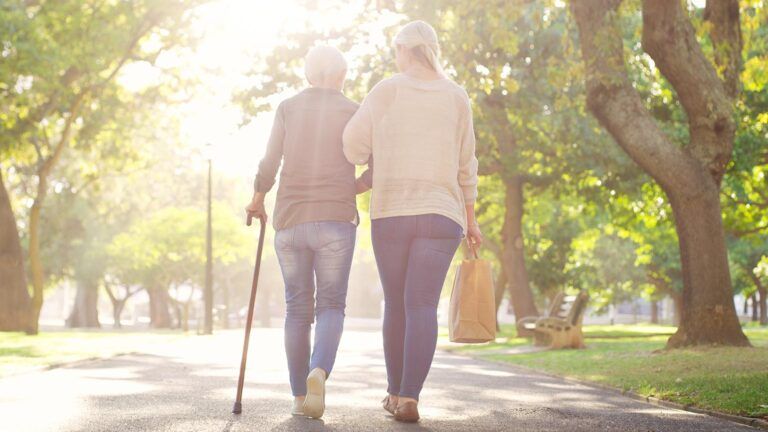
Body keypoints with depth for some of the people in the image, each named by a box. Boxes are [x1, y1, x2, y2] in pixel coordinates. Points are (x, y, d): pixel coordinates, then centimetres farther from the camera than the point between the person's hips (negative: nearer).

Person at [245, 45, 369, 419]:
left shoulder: (288, 108, 6)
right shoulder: (353, 112, 4)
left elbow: (269, 166, -1)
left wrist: (257, 200, 18)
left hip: (290, 220, 2)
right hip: (336, 220, -2)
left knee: (298, 308, 11)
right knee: (331, 307, 1)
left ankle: (300, 397, 8)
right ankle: (318, 372, -28)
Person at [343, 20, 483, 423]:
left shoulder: (385, 91, 0)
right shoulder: (456, 96, 6)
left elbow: (352, 148, 0)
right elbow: (465, 165, 9)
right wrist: (470, 218, 17)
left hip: (389, 214, 0)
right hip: (441, 214, 0)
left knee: (395, 304, 14)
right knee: (422, 305, -6)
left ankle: (396, 392, 23)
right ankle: (409, 397, -21)